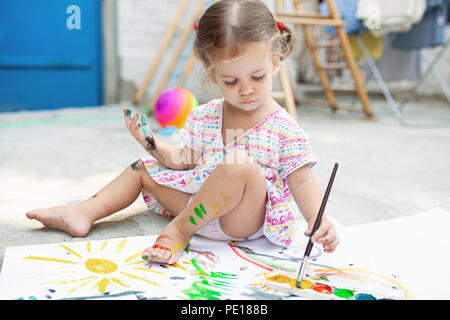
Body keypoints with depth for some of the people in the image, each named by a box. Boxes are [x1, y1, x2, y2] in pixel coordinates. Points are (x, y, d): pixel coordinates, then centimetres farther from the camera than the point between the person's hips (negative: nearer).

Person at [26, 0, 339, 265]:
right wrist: (154, 146, -4)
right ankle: (84, 213, 8)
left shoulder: (284, 128, -13)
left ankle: (180, 229, -19)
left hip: (245, 219, -6)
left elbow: (302, 182, -14)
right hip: (199, 204, 6)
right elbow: (186, 161, 10)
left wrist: (319, 219, -30)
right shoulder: (204, 117, 2)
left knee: (241, 162, -36)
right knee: (144, 167, 10)